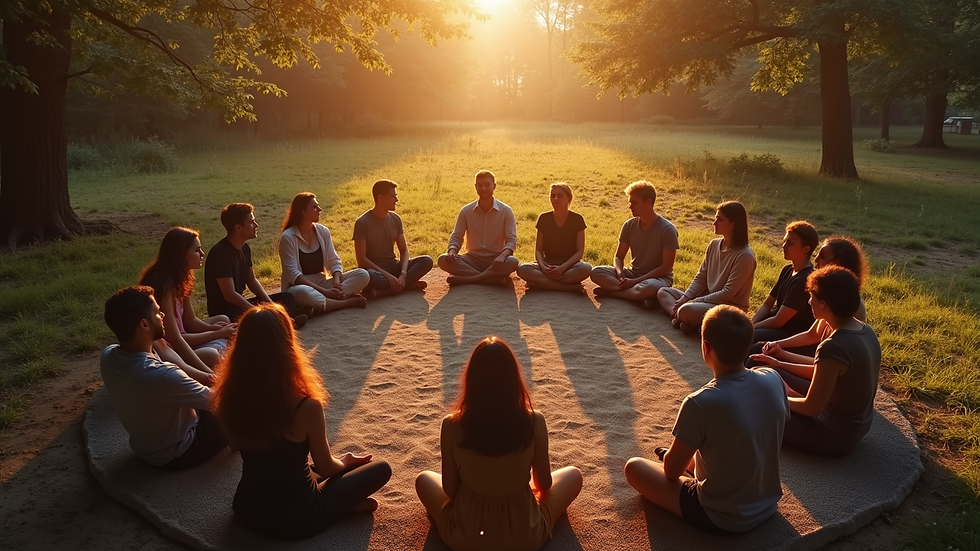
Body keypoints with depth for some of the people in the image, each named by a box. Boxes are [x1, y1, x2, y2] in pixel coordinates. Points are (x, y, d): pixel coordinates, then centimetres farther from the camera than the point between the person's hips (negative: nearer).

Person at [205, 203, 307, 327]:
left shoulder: (245, 248, 6)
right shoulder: (220, 252, -21)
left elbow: (251, 280, 15)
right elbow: (230, 295, -24)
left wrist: (270, 303, 1)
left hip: (240, 303, 10)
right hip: (223, 311, -10)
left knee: (287, 297, 6)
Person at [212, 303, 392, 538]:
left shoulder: (230, 399, -14)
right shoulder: (306, 407, -28)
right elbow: (326, 468, -10)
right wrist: (344, 462, 13)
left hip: (246, 509, 4)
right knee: (381, 468, 10)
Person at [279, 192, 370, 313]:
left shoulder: (323, 231, 5)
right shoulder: (288, 237, -11)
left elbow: (334, 261, 6)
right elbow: (293, 274, -18)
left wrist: (337, 281, -17)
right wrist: (324, 291, -25)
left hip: (322, 283, 6)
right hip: (299, 287, -6)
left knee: (362, 274, -14)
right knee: (303, 293, -44)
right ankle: (348, 301, -24)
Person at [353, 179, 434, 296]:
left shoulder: (395, 219, 4)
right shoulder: (362, 223, -13)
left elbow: (403, 250, 4)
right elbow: (361, 259, -16)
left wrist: (403, 274, -16)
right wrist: (387, 276, -24)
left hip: (393, 266, 6)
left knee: (427, 261, -15)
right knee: (369, 276, -42)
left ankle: (386, 290, -22)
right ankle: (409, 284, -20)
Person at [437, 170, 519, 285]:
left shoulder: (506, 211, -2)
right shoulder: (466, 211, 3)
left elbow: (511, 240, -7)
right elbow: (456, 237, 3)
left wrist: (502, 256, -29)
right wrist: (452, 251, -21)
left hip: (495, 260, -2)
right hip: (472, 259, 2)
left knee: (513, 262, -35)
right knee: (443, 260, -27)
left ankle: (466, 279, -28)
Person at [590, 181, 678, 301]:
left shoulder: (667, 230, -14)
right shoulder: (629, 225, 0)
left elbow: (666, 267, -16)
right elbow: (619, 257, 5)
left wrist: (635, 281, -21)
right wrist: (620, 275, -18)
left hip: (658, 277, -5)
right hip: (633, 273, 5)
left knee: (648, 288, -41)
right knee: (596, 272, -18)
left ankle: (611, 291, -17)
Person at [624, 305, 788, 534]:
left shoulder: (700, 403, -30)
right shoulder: (773, 379, -13)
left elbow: (672, 469, -15)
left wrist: (672, 456, 10)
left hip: (721, 518, -6)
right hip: (768, 505, 6)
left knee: (634, 467, 9)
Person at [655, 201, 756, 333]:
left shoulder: (744, 256, -19)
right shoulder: (714, 245, 5)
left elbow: (728, 293, -20)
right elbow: (700, 278, 7)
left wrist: (696, 301, -18)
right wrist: (684, 298, -7)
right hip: (708, 300, 9)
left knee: (686, 310, -36)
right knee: (663, 292, 3)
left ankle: (679, 316, -5)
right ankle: (679, 315, -21)